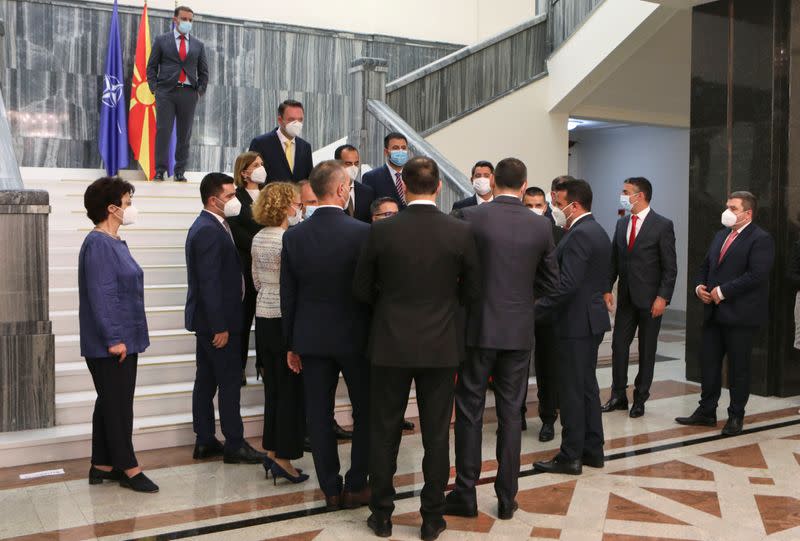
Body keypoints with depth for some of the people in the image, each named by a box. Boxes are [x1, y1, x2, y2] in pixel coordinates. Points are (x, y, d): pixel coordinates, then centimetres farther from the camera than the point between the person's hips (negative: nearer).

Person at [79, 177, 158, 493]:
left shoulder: (114, 242, 12)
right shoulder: (98, 244, -17)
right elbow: (101, 297, -21)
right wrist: (114, 339, -21)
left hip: (123, 339, 10)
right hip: (110, 343, -10)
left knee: (111, 402, 14)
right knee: (117, 403, -1)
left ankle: (102, 466, 24)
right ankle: (129, 469, 7)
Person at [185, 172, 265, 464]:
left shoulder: (206, 226, 13)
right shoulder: (210, 231, -19)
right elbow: (210, 283, -23)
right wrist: (220, 327, -22)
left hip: (207, 319, 10)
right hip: (217, 320, -10)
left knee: (206, 380, 13)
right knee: (230, 381, -3)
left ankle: (205, 441, 22)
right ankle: (234, 445, 5)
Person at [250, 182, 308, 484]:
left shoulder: (258, 239, 9)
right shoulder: (288, 240, -17)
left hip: (263, 317, 8)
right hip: (285, 319, -8)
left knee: (273, 387, 15)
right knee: (291, 389, 0)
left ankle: (272, 452, 21)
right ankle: (284, 458, 5)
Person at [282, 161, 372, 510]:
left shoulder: (294, 236, -3)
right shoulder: (363, 233, -13)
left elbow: (288, 295, 2)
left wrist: (291, 344, 11)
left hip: (311, 338, 3)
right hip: (355, 336, -3)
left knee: (319, 415, 10)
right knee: (366, 412, 12)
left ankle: (331, 489, 18)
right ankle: (356, 487, 16)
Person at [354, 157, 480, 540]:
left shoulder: (381, 231, -9)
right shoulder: (460, 232, -7)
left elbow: (361, 289, -1)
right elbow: (471, 291, 0)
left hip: (391, 346, 0)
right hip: (440, 347, 0)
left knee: (385, 433, 12)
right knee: (436, 435, 10)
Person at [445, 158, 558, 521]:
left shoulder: (471, 217, -9)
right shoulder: (541, 225, -1)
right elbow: (550, 281, 6)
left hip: (478, 327, -2)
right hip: (519, 330, 2)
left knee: (470, 412, 7)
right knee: (510, 413, 10)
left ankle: (466, 494, 14)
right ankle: (506, 498, 17)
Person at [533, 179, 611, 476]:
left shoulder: (579, 234, -19)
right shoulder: (598, 231, 13)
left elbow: (566, 285, -26)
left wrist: (536, 310, -19)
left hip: (577, 322, -10)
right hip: (592, 319, 10)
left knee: (572, 390, -2)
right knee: (587, 386, 16)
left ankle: (570, 456, 6)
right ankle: (593, 450, 25)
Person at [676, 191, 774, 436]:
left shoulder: (761, 239, -10)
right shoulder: (721, 235, 15)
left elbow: (756, 275, -21)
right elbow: (705, 266, 20)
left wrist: (723, 291, -19)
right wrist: (700, 286, 0)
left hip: (741, 315, -7)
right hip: (714, 313, 7)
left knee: (738, 367, 4)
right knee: (708, 362, 10)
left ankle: (736, 416, 17)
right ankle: (706, 411, 21)